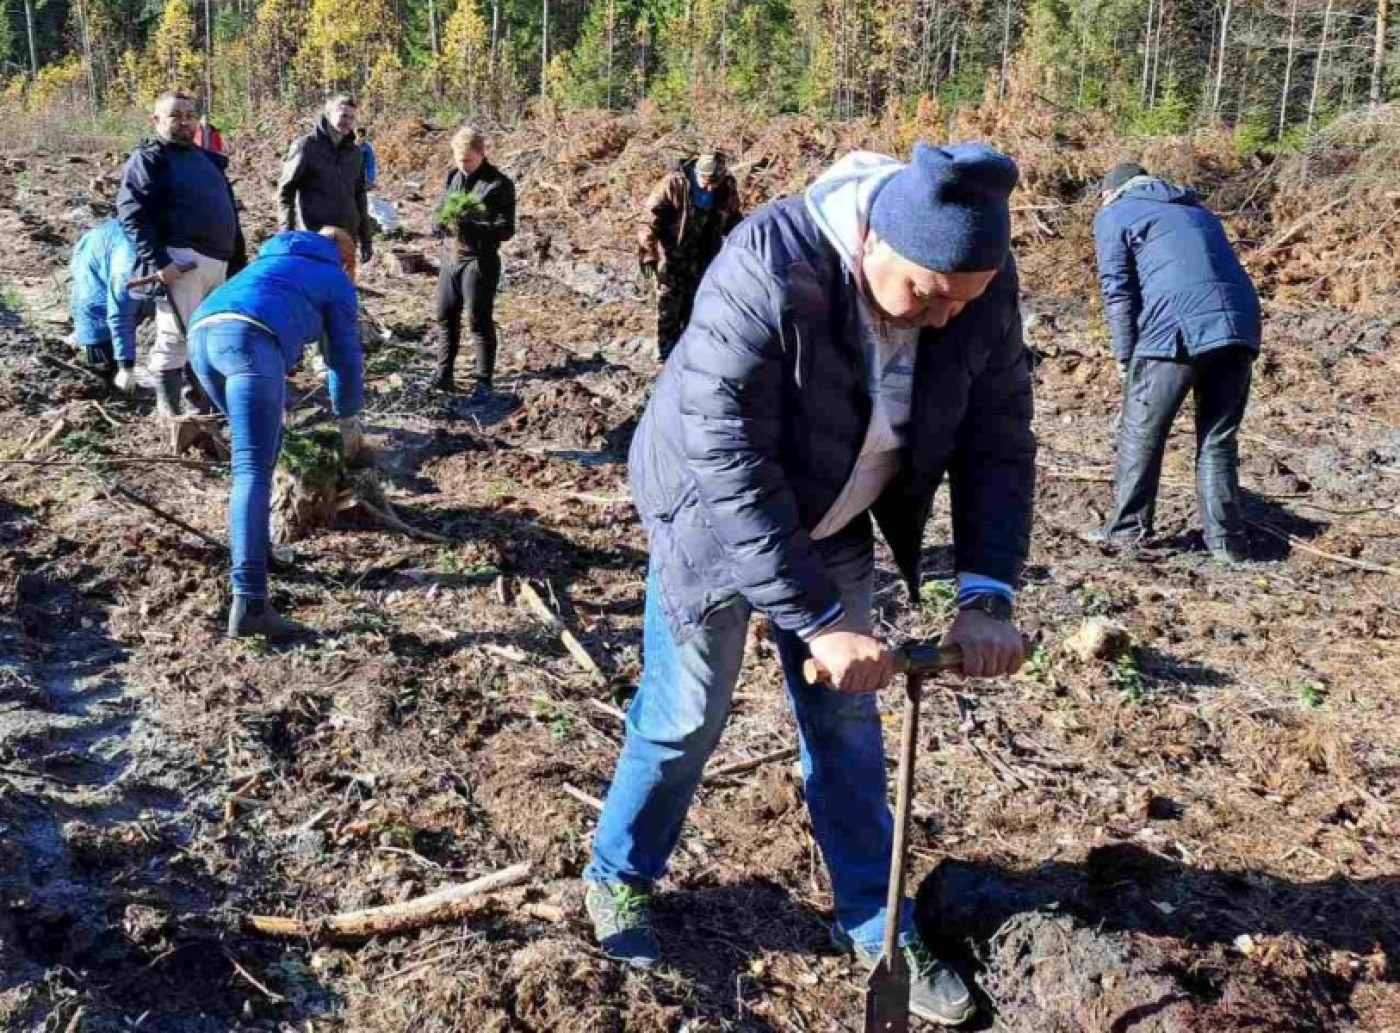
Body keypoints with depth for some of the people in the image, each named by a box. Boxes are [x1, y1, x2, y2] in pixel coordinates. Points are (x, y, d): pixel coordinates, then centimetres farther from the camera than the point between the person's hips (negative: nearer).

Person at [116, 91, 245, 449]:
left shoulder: (208, 159, 24)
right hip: (180, 260, -8)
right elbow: (131, 212, -11)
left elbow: (228, 212, 28)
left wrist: (238, 262, 22)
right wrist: (156, 260, -21)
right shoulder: (148, 159, 1)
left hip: (217, 261, 8)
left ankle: (199, 411, 25)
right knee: (175, 338, -11)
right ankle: (174, 418, -7)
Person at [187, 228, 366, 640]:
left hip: (201, 333, 7)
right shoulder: (337, 281, 24)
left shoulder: (269, 260, 42)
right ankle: (249, 604, -23)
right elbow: (344, 356, 24)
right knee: (253, 470, -15)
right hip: (249, 339, -7)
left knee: (261, 444, 27)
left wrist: (278, 403, 63)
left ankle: (258, 548, 26)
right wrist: (348, 419, 40)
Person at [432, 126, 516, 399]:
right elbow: (439, 210, 19)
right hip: (450, 257, 6)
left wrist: (470, 226, -27)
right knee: (445, 317, 11)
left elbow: (506, 229, -13)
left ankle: (484, 382, 9)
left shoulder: (499, 184, -10)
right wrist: (442, 223, -6)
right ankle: (444, 375, 23)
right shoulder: (452, 176, 9)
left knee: (480, 322, -1)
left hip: (480, 261, -6)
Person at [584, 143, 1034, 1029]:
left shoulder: (981, 285, -18)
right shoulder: (767, 273, -36)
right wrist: (818, 620, -34)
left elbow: (998, 442, -11)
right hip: (713, 512, -4)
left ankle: (875, 922, 27)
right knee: (686, 720, 4)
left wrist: (989, 595, -22)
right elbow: (730, 467, -35)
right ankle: (618, 879, 31)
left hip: (833, 524, 5)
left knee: (847, 725, 10)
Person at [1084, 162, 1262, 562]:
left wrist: (1125, 357, 7)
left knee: (1140, 436, 8)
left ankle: (1128, 527, 15)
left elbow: (1118, 292, 2)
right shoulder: (1196, 209, 32)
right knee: (1219, 439, 12)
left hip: (1173, 334, -5)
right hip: (1239, 328, 6)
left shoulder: (1114, 214, 13)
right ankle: (1226, 538, 11)